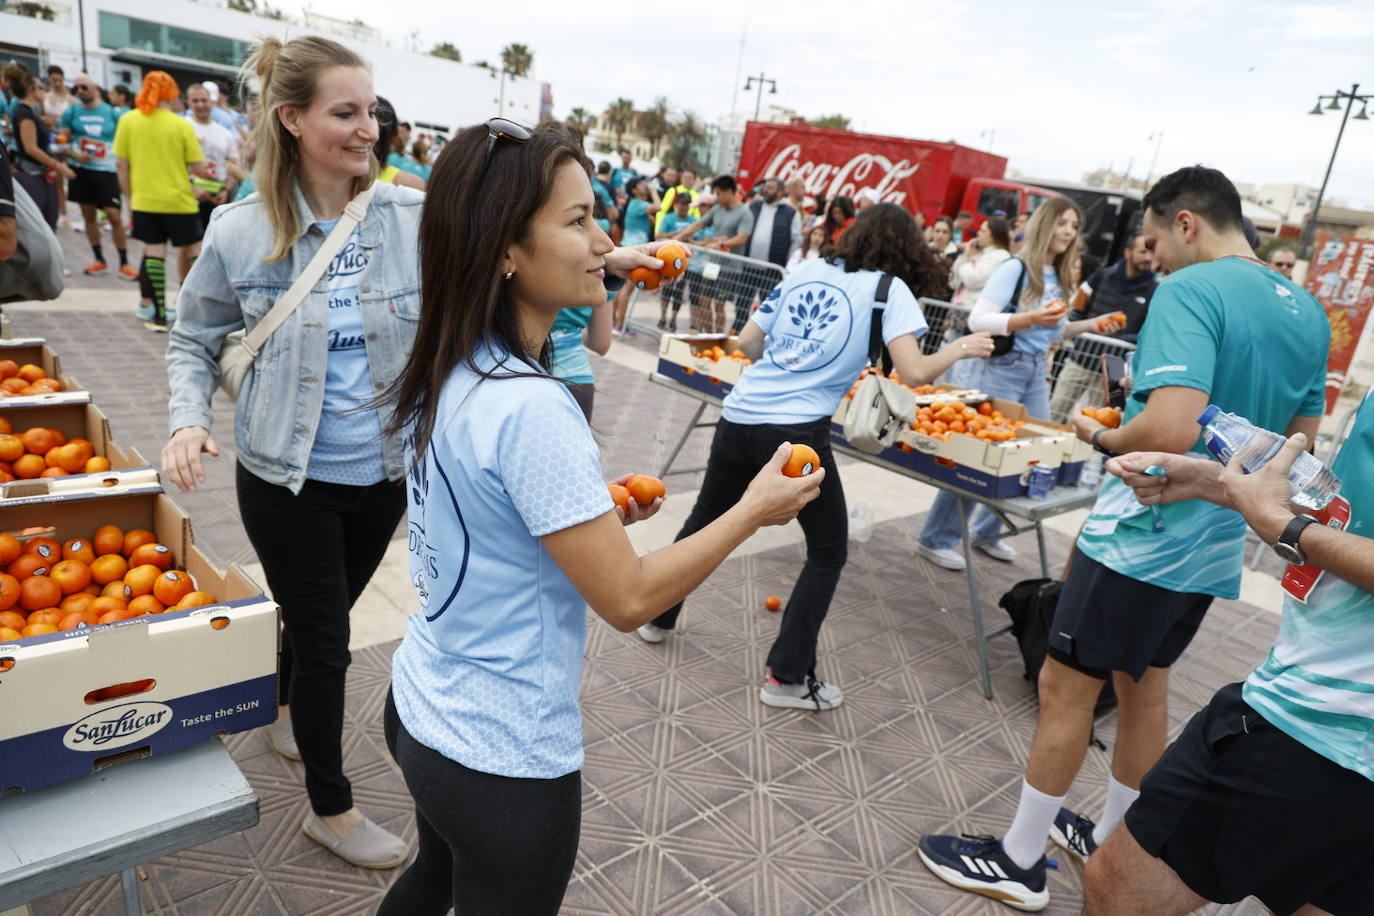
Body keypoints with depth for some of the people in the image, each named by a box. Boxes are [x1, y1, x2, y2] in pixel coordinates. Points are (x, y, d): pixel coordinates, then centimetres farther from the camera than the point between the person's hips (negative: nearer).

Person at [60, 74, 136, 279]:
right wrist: (75, 155, -14)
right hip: (82, 170, 2)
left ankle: (124, 263, 0)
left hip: (107, 171, -2)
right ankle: (99, 261, 18)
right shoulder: (71, 112, 4)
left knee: (115, 216, -9)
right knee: (89, 215, 7)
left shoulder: (112, 112, 2)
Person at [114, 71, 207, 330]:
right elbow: (199, 169, -9)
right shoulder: (182, 125, -8)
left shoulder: (128, 120, 0)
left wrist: (129, 196, 13)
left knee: (153, 251, 5)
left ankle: (158, 314, 7)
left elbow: (120, 164, 3)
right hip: (179, 201, -3)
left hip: (144, 200, 3)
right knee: (195, 250, 10)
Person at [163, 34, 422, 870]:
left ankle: (286, 710, 57)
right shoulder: (241, 232, -9)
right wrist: (190, 419, -14)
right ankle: (331, 808, 32)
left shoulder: (412, 217, -8)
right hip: (288, 478, -2)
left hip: (384, 471, 2)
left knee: (323, 618, 24)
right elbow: (195, 341, 3)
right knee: (325, 640, 8)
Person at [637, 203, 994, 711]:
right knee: (828, 552, 14)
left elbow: (747, 341, 16)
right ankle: (787, 677, 15)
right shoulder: (890, 288, 2)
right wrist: (958, 349, 8)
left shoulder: (806, 270, 15)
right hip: (795, 432, -5)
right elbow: (914, 372, -10)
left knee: (704, 519, 26)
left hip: (739, 418, 5)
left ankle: (658, 618, 42)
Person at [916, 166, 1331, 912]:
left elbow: (1171, 429, -30)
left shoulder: (1190, 291, -18)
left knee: (1065, 688, 4)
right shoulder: (1307, 313, 9)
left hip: (1143, 537, -8)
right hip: (1214, 546, 9)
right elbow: (1300, 444, 17)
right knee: (1143, 687, 21)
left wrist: (1101, 438, -12)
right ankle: (1109, 841, 37)